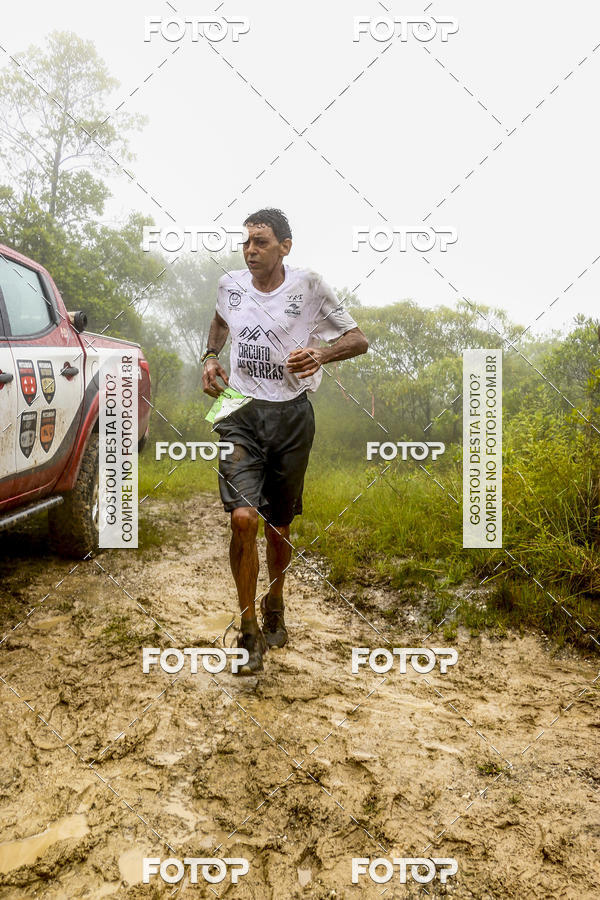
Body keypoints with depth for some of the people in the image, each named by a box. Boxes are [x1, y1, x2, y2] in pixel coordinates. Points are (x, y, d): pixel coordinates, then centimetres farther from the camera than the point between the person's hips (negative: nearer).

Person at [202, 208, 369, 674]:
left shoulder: (308, 286, -3)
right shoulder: (230, 285, 7)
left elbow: (359, 340, -1)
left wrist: (321, 353, -20)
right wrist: (212, 356, 11)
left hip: (291, 414, -1)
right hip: (241, 412, 1)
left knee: (280, 525, 10)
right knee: (243, 518, -17)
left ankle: (275, 608, 39)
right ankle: (250, 633, -2)